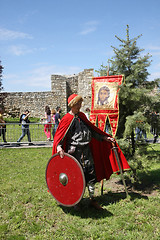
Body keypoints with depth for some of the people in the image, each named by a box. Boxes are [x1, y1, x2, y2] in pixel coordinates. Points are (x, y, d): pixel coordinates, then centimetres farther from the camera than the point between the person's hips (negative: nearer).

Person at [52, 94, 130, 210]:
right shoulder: (67, 119, -7)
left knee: (91, 174, 7)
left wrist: (105, 138, 16)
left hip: (86, 150, 6)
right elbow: (59, 135, -11)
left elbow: (92, 130, 18)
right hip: (74, 151, -6)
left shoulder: (82, 116, 11)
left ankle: (92, 199, 22)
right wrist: (59, 147, -30)